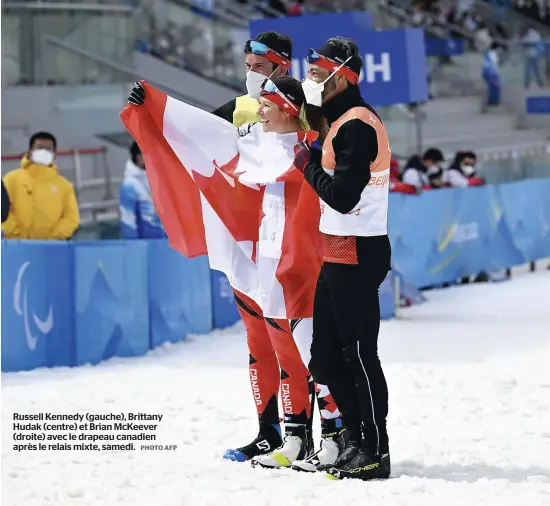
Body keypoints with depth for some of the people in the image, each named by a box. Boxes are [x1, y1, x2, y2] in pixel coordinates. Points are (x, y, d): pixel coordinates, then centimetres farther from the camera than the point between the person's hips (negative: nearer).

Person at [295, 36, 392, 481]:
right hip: (337, 255, 10)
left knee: (358, 355, -7)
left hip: (356, 255, -10)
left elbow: (342, 196, -22)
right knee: (327, 357, 13)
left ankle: (376, 453, -2)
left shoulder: (357, 124, -16)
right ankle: (358, 441, 21)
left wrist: (308, 163, -8)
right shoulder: (342, 120, 16)